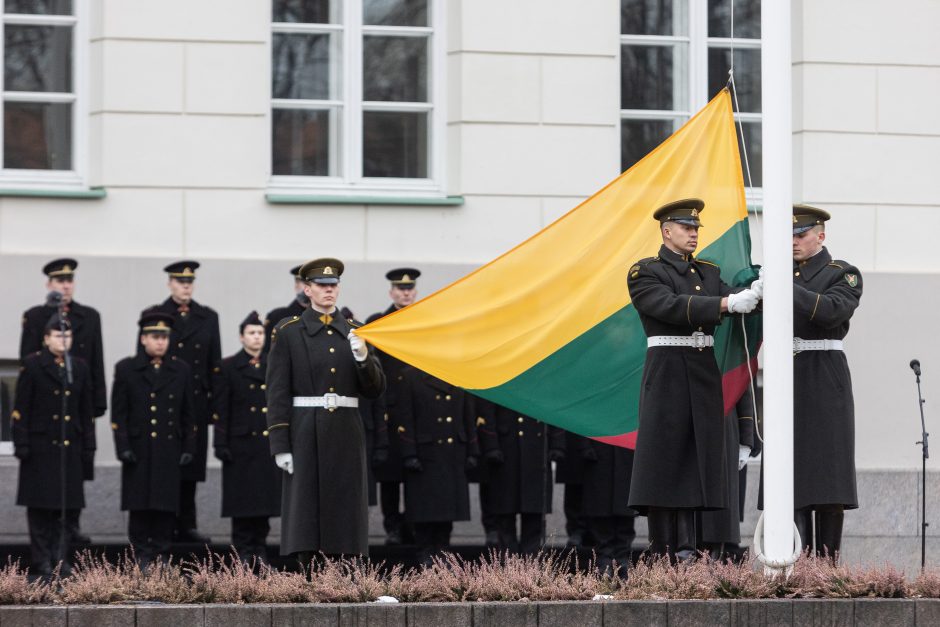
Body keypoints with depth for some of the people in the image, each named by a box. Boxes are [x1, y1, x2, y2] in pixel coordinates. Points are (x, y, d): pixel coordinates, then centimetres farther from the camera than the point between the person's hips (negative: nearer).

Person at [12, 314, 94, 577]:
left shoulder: (80, 367, 11)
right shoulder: (33, 365, -1)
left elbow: (87, 410, 13)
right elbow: (21, 408, -3)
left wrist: (88, 446, 8)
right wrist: (21, 444, -9)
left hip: (70, 447, 3)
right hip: (41, 445, -3)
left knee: (68, 506, 1)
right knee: (40, 506, -1)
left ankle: (61, 558, 7)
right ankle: (42, 561, 4)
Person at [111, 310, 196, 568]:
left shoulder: (181, 371, 11)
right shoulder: (126, 369, 5)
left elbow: (188, 414, 12)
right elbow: (119, 414, 2)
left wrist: (188, 448, 5)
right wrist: (123, 448, -6)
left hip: (169, 450, 1)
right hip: (139, 449, -1)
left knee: (167, 505, 0)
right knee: (140, 504, -1)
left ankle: (161, 553, 7)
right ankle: (142, 554, 6)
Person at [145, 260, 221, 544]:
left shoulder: (208, 317, 13)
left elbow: (215, 364, 13)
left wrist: (216, 401, 6)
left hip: (196, 401, 3)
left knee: (191, 465, 4)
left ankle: (185, 525, 9)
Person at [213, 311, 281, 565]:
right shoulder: (229, 367, 1)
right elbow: (221, 409, -2)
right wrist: (221, 444, -8)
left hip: (269, 442, 3)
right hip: (241, 442, -3)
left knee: (265, 495, 3)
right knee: (241, 497, -2)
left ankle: (260, 549, 10)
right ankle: (243, 550, 4)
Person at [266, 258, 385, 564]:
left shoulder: (355, 333, 10)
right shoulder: (288, 332, 0)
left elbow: (374, 389, 7)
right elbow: (277, 392, -3)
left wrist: (363, 357, -12)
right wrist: (280, 446, -10)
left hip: (346, 435, 3)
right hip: (306, 435, -3)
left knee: (345, 514, 1)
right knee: (305, 513, -4)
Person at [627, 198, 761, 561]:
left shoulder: (709, 273, 16)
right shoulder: (644, 273, -4)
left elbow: (730, 302, 2)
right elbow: (673, 306, -19)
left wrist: (753, 294, -21)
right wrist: (726, 303, -28)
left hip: (704, 376, 6)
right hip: (667, 372, -6)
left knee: (696, 458, 3)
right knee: (663, 457, -5)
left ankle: (686, 548, 2)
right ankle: (663, 551, -2)